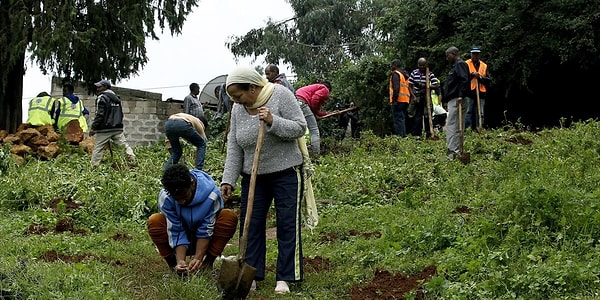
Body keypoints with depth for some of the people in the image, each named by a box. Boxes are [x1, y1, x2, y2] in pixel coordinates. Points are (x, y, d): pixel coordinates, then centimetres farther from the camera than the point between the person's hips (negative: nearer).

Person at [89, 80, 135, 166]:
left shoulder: (102, 98, -7)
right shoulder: (117, 98, 18)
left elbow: (99, 114, -15)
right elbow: (121, 114, 23)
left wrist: (93, 128, -13)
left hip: (105, 129, -7)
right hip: (118, 128, 7)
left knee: (98, 148, -2)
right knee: (124, 145, 6)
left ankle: (94, 166, -2)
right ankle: (132, 158, -6)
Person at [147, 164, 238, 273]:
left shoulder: (211, 194, -27)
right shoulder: (165, 197, -24)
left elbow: (206, 231, -22)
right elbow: (176, 232, -22)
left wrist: (198, 258, -31)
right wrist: (180, 261, -34)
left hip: (204, 241, 0)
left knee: (230, 217, -28)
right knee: (154, 221, -28)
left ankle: (208, 263, -14)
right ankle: (173, 264, -11)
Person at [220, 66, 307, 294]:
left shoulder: (280, 95, -14)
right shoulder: (237, 109, 0)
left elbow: (300, 128, -16)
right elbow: (234, 148, 3)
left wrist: (272, 121, -29)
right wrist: (228, 180, -3)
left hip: (286, 172, -5)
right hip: (253, 176, 5)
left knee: (287, 224, -2)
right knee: (250, 224, 3)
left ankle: (285, 279, 3)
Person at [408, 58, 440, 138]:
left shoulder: (430, 74, -2)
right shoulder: (414, 73, 2)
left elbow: (436, 86, -7)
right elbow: (410, 86, 5)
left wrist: (425, 86, -19)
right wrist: (414, 97, -5)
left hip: (426, 98, -1)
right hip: (417, 98, 1)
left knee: (428, 116, -1)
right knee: (417, 117, 1)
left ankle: (429, 134, 5)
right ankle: (416, 135, 6)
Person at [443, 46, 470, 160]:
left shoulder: (460, 64, -10)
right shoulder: (456, 65, 23)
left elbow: (464, 81, -22)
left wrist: (460, 95, -28)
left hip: (457, 100, -11)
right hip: (453, 100, 11)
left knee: (451, 125, -15)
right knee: (457, 126, 10)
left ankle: (453, 151, -20)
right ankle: (457, 150, 13)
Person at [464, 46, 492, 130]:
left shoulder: (484, 66, 16)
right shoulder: (466, 64, 6)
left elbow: (489, 80, 9)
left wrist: (481, 77, -8)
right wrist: (472, 74, -17)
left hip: (480, 93, 4)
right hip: (469, 93, -4)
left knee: (480, 115, 5)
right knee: (467, 114, -9)